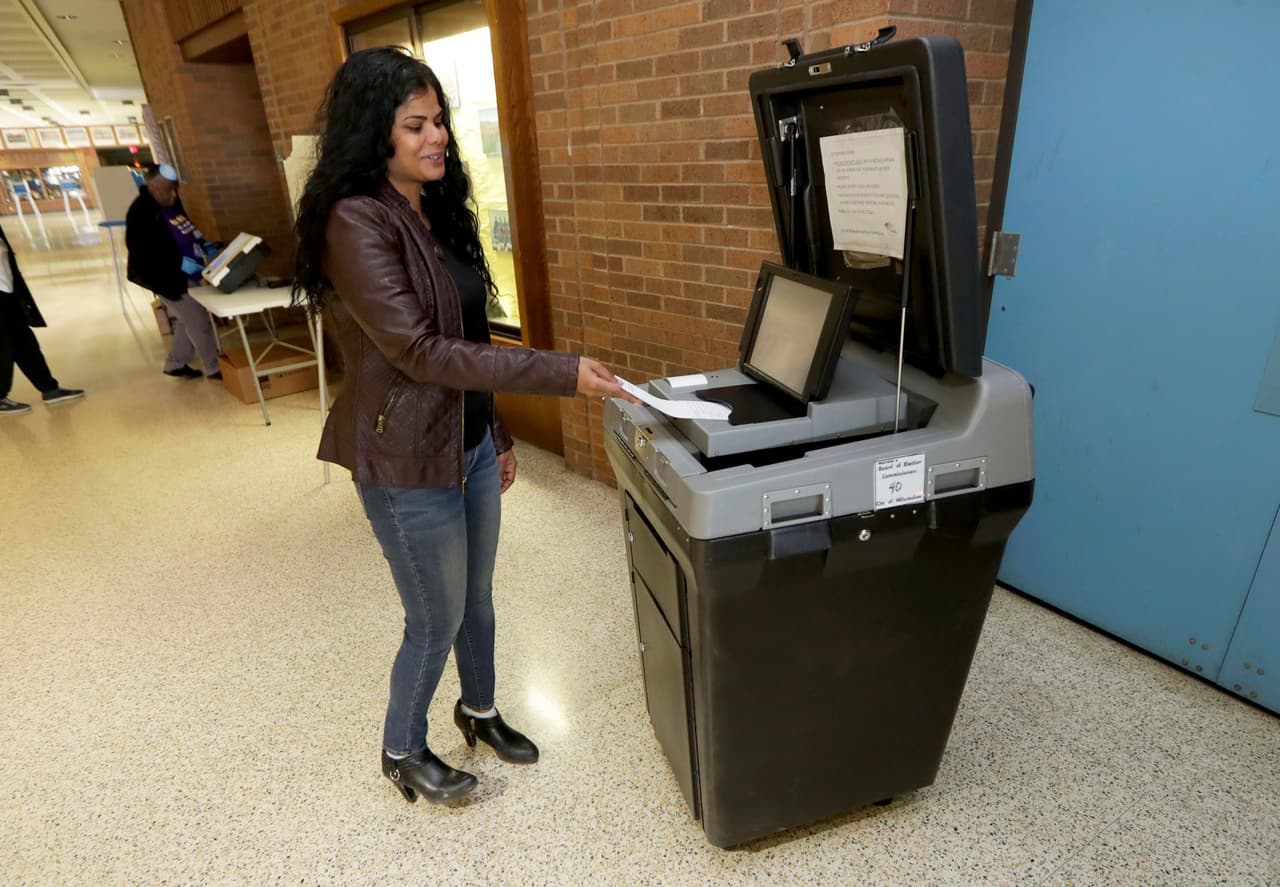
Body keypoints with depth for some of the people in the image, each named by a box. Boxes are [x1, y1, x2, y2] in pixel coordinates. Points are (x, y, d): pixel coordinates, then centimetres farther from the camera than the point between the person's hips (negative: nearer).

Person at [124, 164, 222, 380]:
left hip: (187, 275, 9)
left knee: (188, 322, 17)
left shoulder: (172, 204, 7)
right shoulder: (141, 212, -18)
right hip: (170, 278, -9)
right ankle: (215, 368, 7)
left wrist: (202, 244, 4)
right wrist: (179, 262, -29)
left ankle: (176, 365, 31)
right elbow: (141, 250, -23)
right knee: (199, 323, -4)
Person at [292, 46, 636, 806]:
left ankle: (480, 710, 47)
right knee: (437, 620, 9)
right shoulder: (356, 222, -18)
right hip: (409, 459, -8)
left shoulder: (437, 210, 9)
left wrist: (498, 432, 15)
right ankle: (403, 751, 37)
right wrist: (560, 374, -29)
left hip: (470, 442, 8)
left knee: (477, 595, 22)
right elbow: (420, 351, -25)